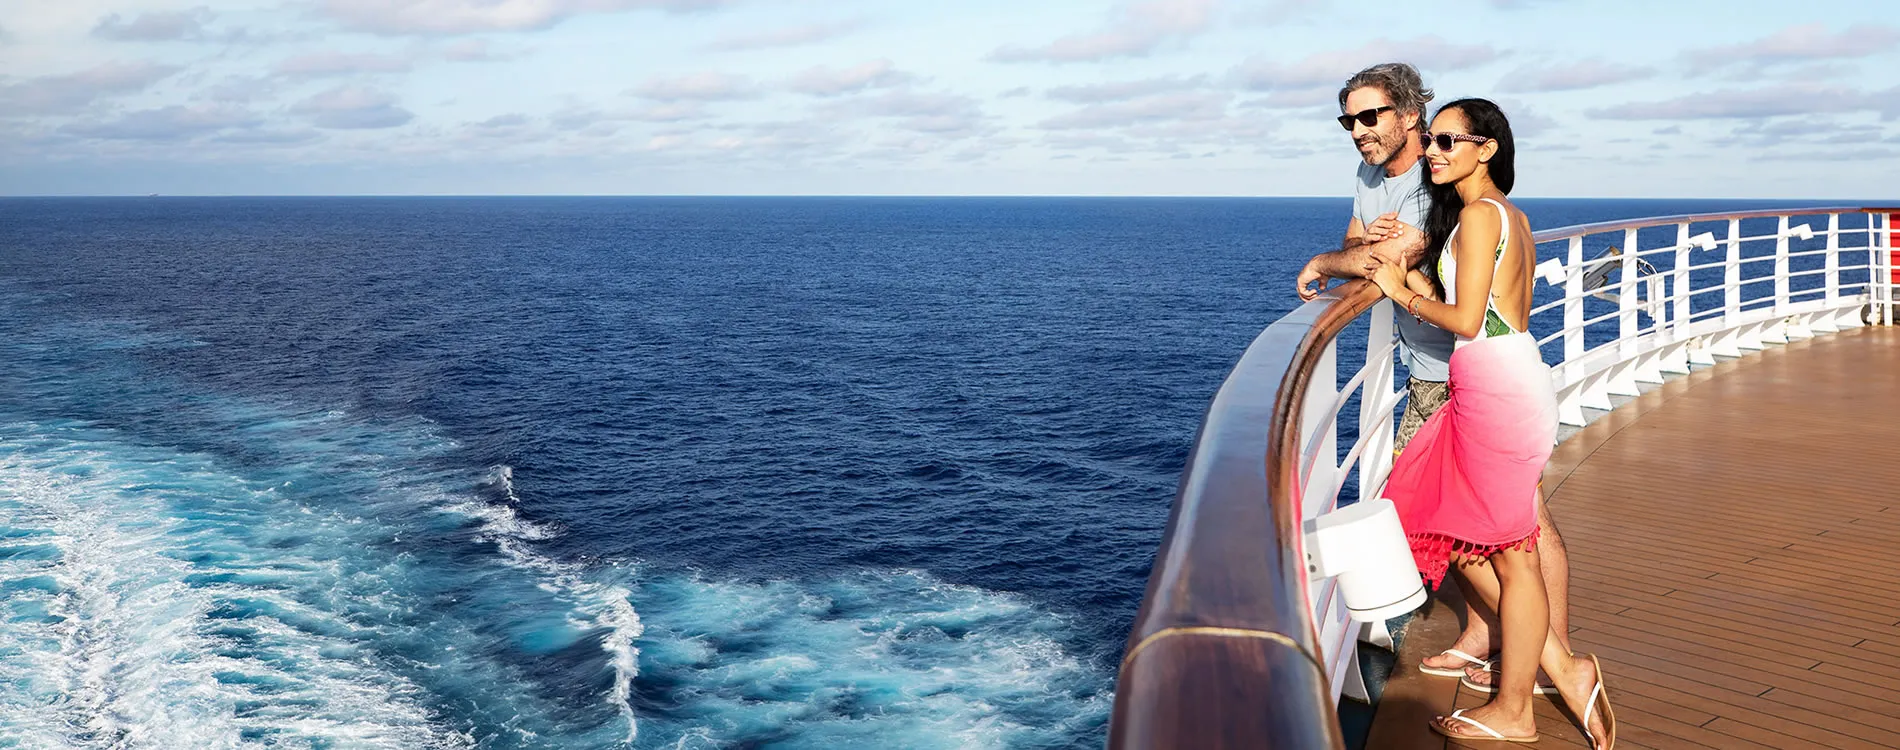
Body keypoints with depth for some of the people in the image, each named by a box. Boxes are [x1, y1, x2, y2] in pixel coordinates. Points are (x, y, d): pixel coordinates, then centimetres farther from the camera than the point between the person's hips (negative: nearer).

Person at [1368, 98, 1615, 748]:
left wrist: (1402, 293, -1)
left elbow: (1466, 320, -16)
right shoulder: (1512, 216, 17)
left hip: (1498, 392, -10)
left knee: (1510, 552, 1)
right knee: (1456, 535, 14)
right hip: (1511, 379, 10)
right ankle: (1563, 667, 18)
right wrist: (1420, 285, 12)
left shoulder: (1477, 214, -12)